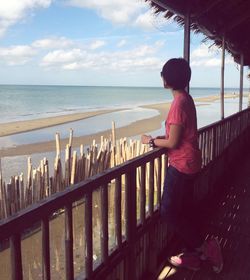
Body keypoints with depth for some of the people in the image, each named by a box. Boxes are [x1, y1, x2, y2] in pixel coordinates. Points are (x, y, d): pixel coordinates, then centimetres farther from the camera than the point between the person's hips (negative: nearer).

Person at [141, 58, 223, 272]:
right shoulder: (186, 99, 9)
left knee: (169, 212, 0)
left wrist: (151, 141, -5)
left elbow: (173, 143, -20)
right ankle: (193, 256, 28)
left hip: (181, 165, -10)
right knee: (185, 210, 16)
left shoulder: (179, 103, -20)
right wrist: (159, 138, 9)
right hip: (189, 163, 10)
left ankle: (203, 247, 9)